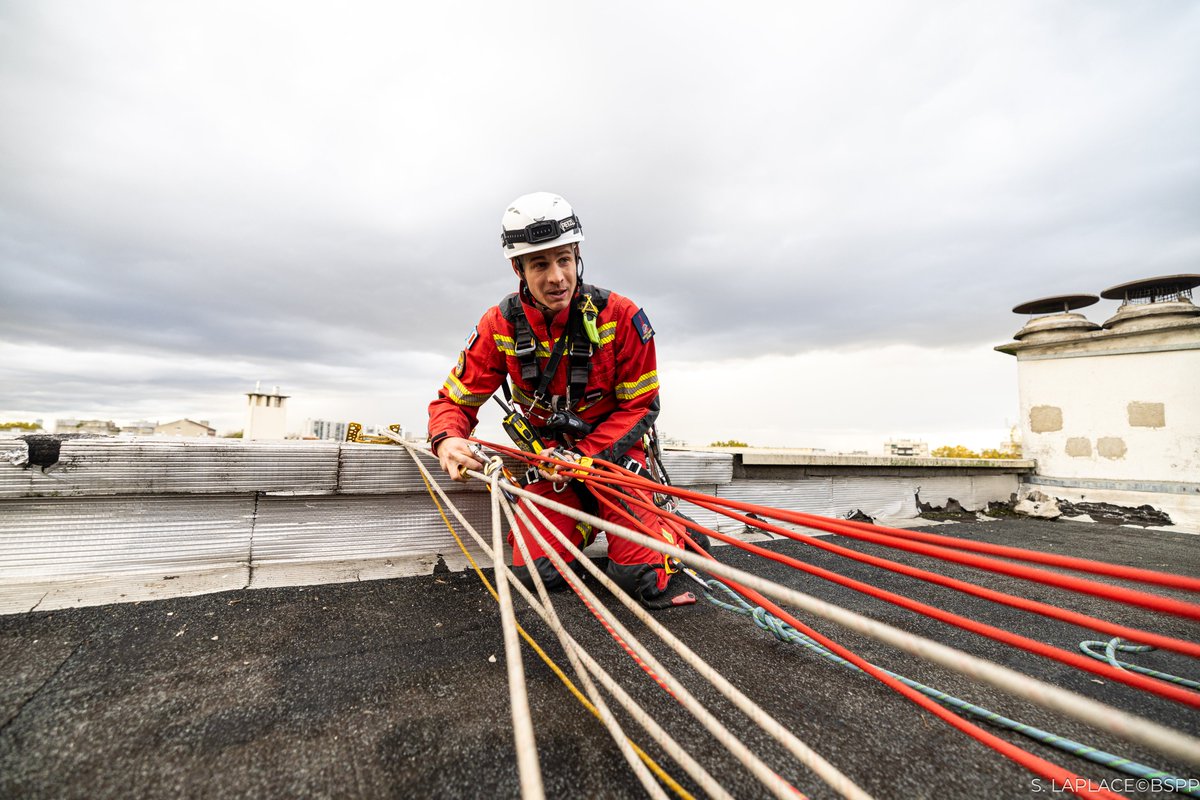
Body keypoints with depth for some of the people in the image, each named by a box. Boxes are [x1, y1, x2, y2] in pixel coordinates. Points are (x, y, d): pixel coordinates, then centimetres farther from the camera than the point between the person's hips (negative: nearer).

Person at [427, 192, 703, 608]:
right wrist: (447, 440, -31)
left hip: (611, 448, -2)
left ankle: (671, 529, 24)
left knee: (642, 578, -10)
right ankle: (585, 518, 24)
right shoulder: (499, 325, -14)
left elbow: (640, 406, -13)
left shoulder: (621, 316, -20)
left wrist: (583, 457, -25)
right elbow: (455, 398, -7)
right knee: (537, 572, -5)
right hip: (549, 451, 3)